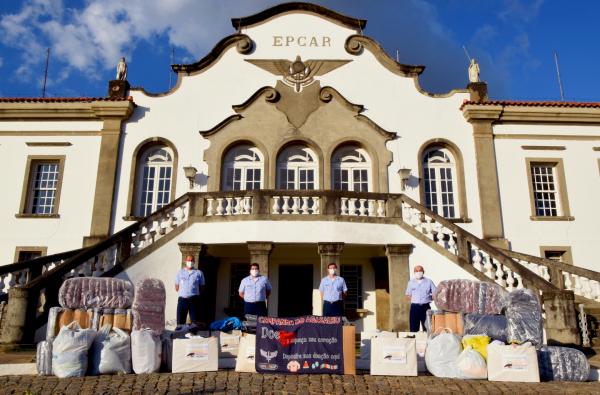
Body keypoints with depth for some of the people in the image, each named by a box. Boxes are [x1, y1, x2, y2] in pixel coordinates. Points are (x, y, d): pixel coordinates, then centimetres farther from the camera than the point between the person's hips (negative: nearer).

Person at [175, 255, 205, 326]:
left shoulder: (199, 273, 5)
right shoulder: (180, 272, 9)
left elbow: (202, 286, 9)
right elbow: (177, 287, 14)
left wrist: (194, 293, 1)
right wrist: (182, 293, 4)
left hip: (194, 299, -1)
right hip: (182, 299, 1)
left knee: (195, 320, 0)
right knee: (180, 321, 2)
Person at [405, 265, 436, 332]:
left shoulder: (429, 282, 6)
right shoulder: (411, 282, 9)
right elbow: (408, 295, 14)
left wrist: (428, 298, -5)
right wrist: (413, 299, -2)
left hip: (425, 306, 0)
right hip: (415, 307, 0)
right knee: (414, 327, -1)